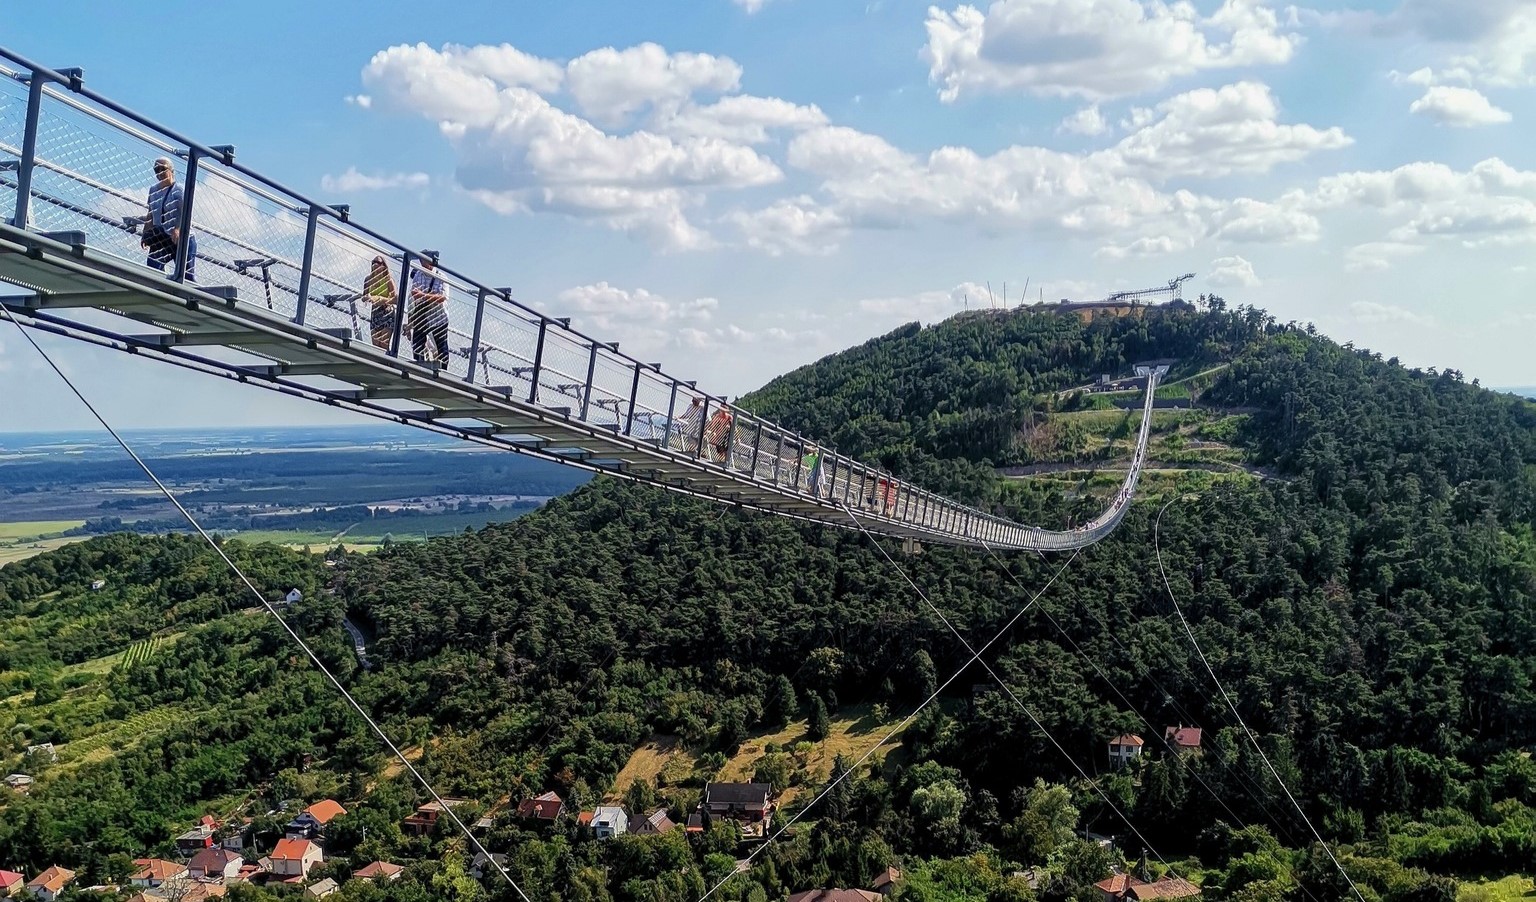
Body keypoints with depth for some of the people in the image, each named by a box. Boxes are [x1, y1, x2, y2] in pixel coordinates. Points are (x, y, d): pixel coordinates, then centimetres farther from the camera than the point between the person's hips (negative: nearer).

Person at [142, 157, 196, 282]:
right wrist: (145, 234, 9)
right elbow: (151, 215, 19)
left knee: (188, 276, -4)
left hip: (182, 239, -5)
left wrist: (178, 229, -36)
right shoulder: (154, 190, 11)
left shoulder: (179, 191, -7)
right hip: (160, 239, 5)